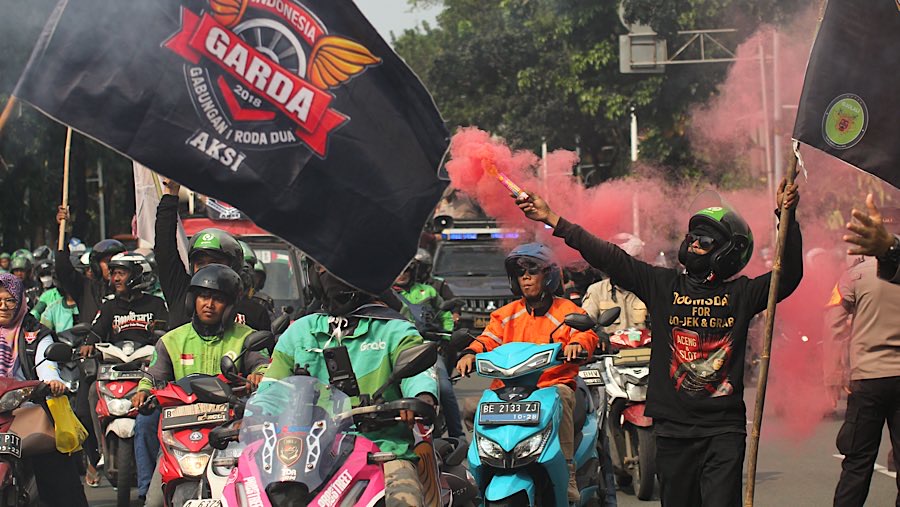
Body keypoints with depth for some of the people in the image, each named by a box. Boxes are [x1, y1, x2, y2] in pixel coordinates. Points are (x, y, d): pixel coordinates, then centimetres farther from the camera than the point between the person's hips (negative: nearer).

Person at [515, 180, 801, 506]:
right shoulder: (663, 284, 8)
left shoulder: (740, 293, 5)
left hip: (723, 429, -2)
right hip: (672, 427, 2)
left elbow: (789, 274, -4)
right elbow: (608, 257, 6)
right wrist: (552, 219, 2)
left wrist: (786, 218, -16)